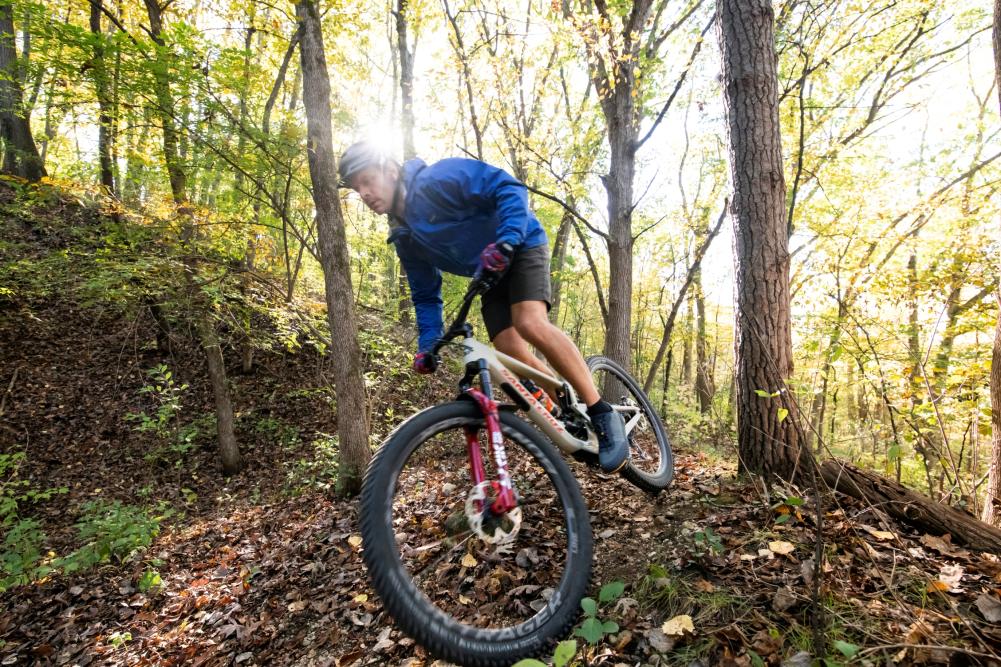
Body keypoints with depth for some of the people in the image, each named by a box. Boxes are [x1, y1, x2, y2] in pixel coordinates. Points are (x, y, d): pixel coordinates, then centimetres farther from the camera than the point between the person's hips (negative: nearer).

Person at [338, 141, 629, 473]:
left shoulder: (439, 178, -18)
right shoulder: (406, 238, 3)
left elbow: (509, 189, -26)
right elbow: (426, 296, 10)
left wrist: (505, 241, -41)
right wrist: (427, 345, -3)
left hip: (521, 246, -7)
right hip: (489, 274, 7)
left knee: (531, 324, -30)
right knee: (510, 351, -12)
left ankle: (604, 414, -19)